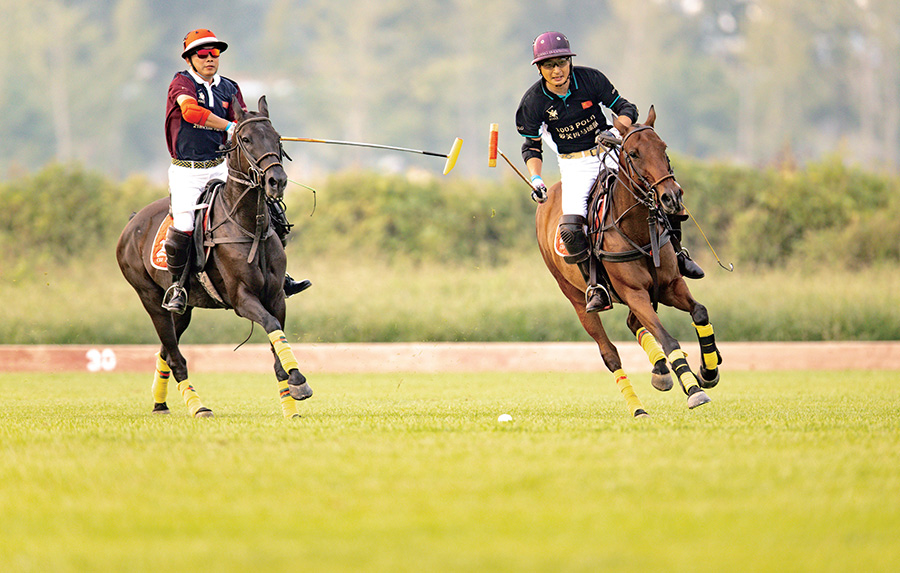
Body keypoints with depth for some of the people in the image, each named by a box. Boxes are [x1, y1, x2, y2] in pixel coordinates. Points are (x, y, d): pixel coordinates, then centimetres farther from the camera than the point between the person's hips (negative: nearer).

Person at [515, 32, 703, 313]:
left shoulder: (590, 79, -11)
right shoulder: (534, 101, -10)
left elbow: (625, 108, -3)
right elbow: (531, 146, 0)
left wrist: (617, 129, -25)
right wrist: (535, 179, -15)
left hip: (608, 152, 1)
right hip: (574, 165, -1)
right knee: (570, 228, -26)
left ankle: (674, 254, 9)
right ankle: (596, 287, -11)